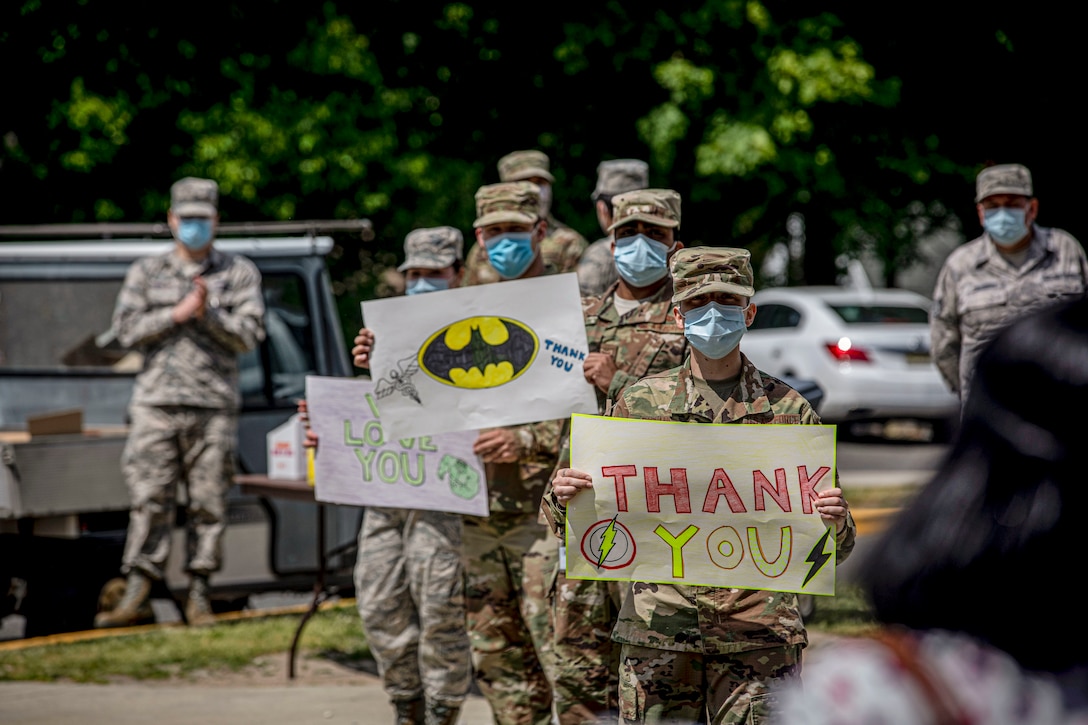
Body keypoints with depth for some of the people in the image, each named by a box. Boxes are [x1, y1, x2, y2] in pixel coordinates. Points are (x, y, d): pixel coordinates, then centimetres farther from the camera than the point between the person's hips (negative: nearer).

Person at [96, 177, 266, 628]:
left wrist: (209, 314, -15)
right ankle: (134, 596, -5)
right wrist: (177, 315, -8)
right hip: (156, 401, 0)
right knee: (149, 500, -5)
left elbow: (248, 335, 0)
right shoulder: (145, 273, 12)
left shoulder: (240, 274, 9)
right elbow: (126, 330, 1)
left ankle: (199, 595, 5)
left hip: (214, 406, 0)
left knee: (208, 502, -1)